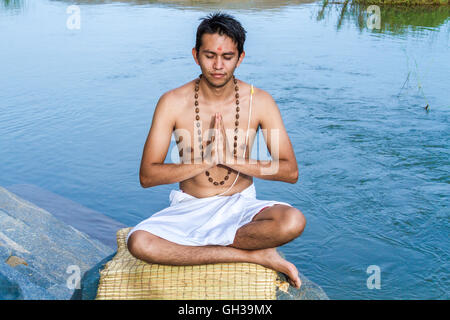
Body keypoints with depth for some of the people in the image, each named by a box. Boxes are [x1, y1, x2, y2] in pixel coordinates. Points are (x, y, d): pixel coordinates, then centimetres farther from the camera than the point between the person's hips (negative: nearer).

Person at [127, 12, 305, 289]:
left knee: (293, 221, -31)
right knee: (138, 242, -30)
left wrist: (231, 158, -21)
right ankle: (254, 255, -19)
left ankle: (189, 246, -15)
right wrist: (206, 160, -22)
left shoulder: (259, 101, -5)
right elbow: (147, 176, -10)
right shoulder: (173, 102, -7)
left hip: (240, 205, 0)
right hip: (189, 208, 1)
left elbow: (290, 171, -9)